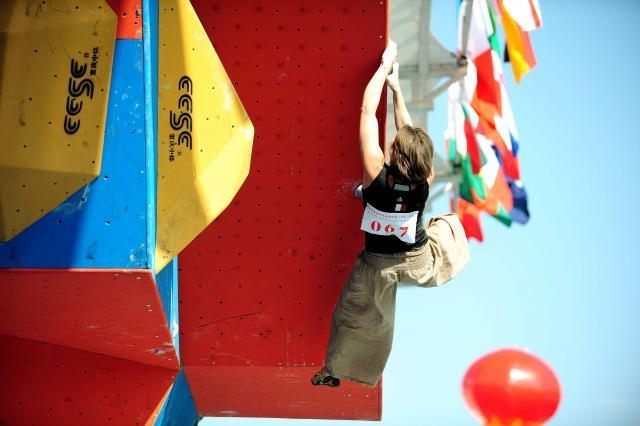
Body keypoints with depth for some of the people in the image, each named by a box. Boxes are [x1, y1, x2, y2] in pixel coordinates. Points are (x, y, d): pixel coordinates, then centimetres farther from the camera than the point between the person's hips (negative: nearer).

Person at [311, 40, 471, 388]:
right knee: (449, 222, 28)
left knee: (355, 316, 21)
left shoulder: (377, 174, -30)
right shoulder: (425, 181, -24)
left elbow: (367, 111, -24)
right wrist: (397, 90, 0)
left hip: (378, 267, -1)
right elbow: (410, 134, -7)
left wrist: (385, 65, -16)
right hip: (421, 263, 1)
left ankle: (334, 371, 33)